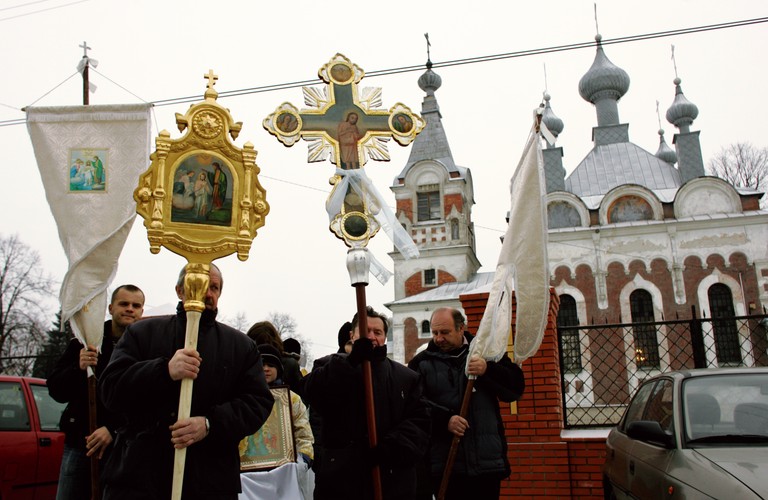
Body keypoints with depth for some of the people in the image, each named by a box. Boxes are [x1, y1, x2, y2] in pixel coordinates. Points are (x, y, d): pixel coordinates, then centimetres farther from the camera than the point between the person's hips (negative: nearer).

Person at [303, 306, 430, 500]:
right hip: (340, 478, -2)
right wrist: (352, 360, -23)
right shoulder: (331, 367, 7)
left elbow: (418, 421, 4)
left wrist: (393, 447, -13)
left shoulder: (406, 377, 13)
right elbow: (314, 393, -14)